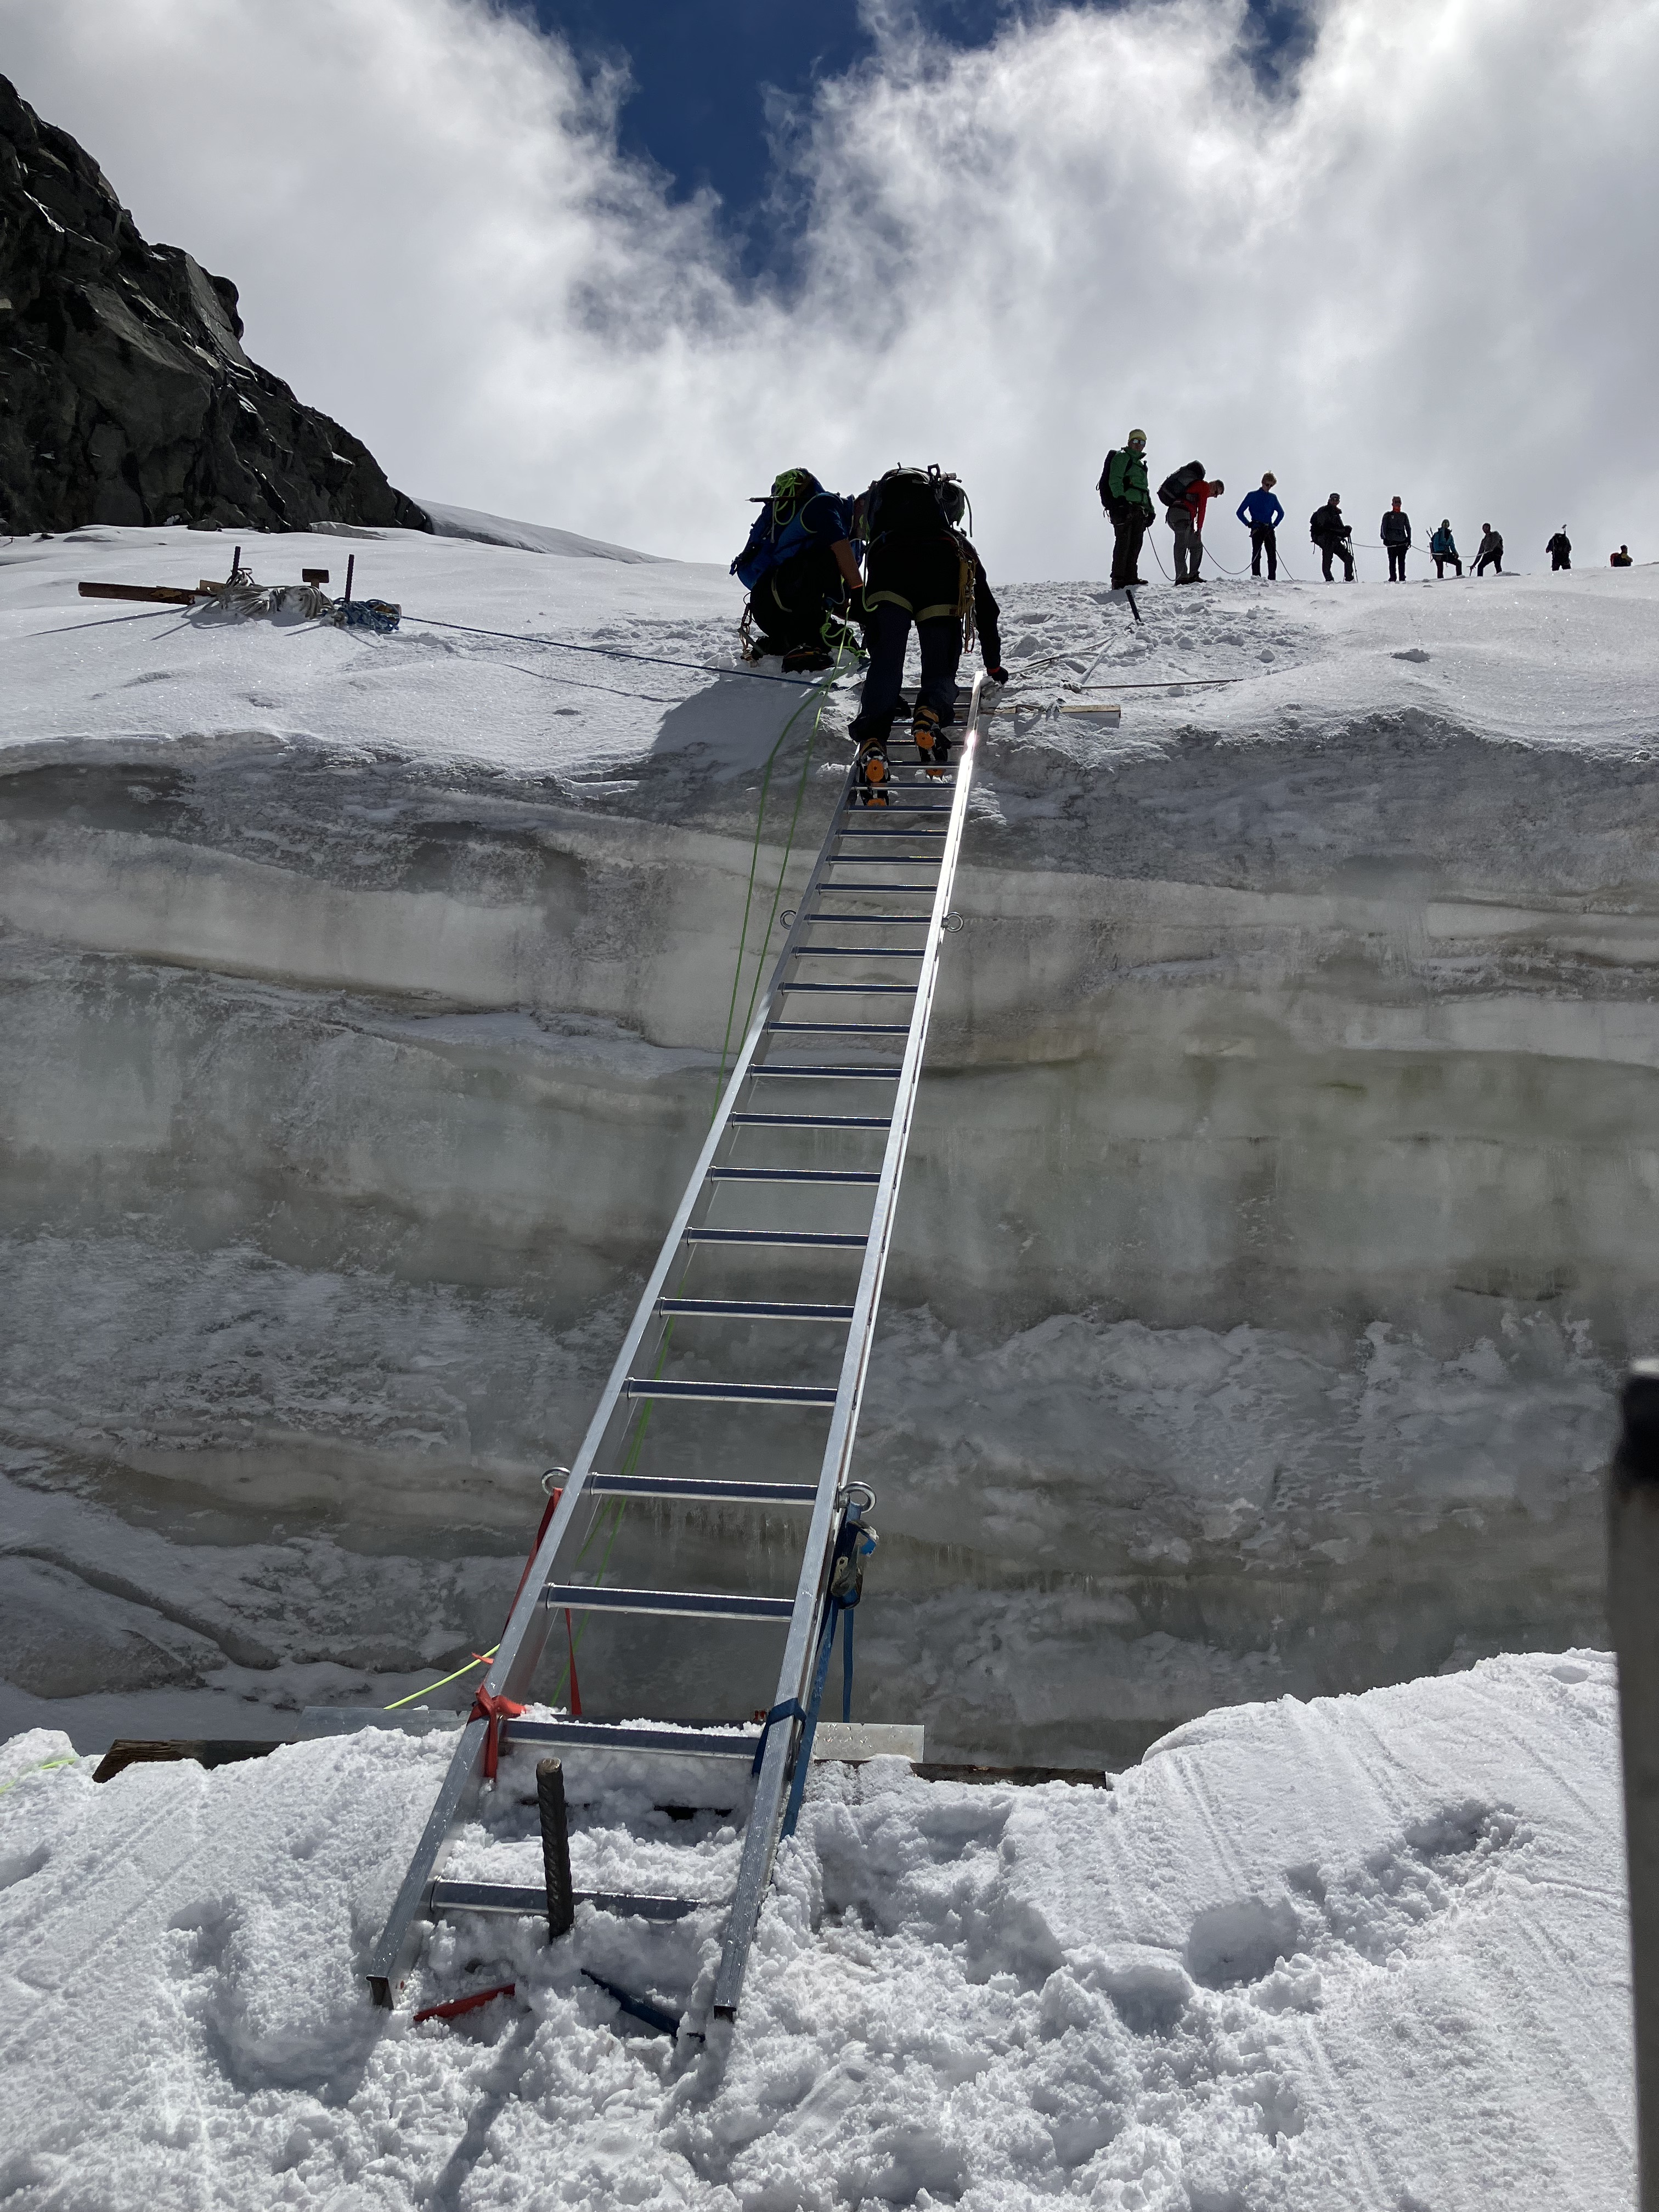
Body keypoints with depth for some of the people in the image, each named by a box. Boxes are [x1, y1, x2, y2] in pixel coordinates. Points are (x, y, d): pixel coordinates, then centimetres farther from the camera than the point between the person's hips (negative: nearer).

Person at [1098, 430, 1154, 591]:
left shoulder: (1140, 464, 30)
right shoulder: (1122, 457, 3)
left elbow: (1145, 489, 33)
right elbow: (1114, 481, -11)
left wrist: (1150, 510, 24)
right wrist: (1120, 499, -25)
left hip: (1139, 510, 9)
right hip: (1124, 505, -8)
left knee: (1136, 544, 4)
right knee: (1124, 542, -13)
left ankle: (1131, 576, 7)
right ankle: (1118, 580, -14)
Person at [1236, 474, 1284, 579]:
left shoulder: (1273, 498, 15)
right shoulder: (1252, 496, 5)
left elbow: (1281, 513, 26)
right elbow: (1240, 512, 6)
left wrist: (1274, 525, 12)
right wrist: (1249, 524, -3)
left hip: (1269, 530, 3)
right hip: (1257, 530, -3)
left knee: (1272, 555, -4)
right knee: (1257, 554, -12)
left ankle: (1272, 579, -1)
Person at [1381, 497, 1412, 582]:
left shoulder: (1404, 515, 14)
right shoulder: (1388, 515, 8)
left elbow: (1408, 527, 16)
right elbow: (1384, 527, 3)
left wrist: (1409, 539, 6)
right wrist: (1384, 538, -9)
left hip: (1402, 542, 2)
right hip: (1391, 541, -2)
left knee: (1402, 561, -1)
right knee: (1392, 561, -5)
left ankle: (1402, 579, 1)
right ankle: (1392, 579, -4)